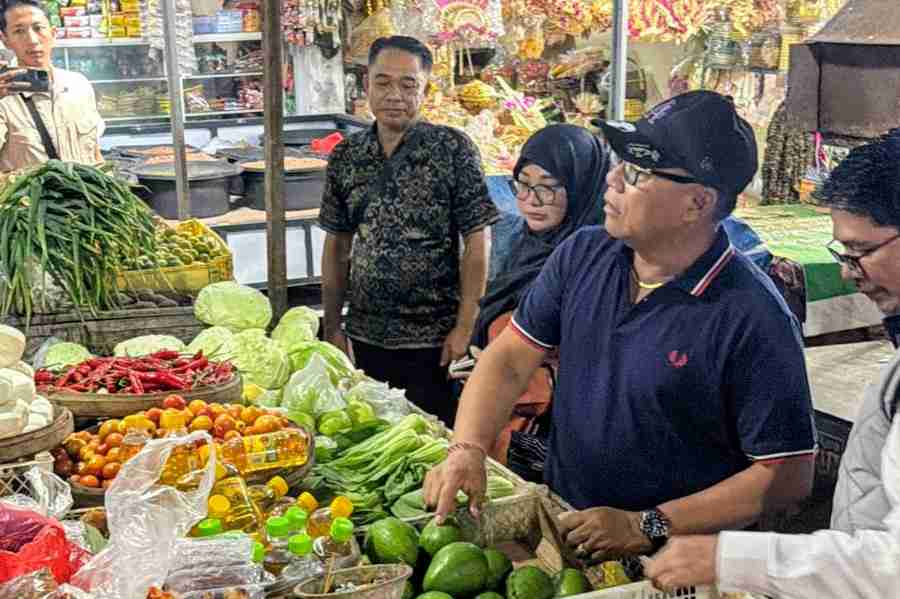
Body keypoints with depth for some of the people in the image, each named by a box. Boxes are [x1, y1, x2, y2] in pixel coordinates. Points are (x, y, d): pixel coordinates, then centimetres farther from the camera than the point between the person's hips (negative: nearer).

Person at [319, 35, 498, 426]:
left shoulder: (453, 149, -8)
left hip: (432, 338, -4)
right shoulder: (346, 156, 4)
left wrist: (465, 327, -12)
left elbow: (476, 244, -9)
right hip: (366, 336, 4)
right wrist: (332, 325, 6)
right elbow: (337, 246, 9)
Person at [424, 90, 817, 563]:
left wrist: (646, 529, -15)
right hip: (562, 526, 5)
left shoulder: (753, 319, -16)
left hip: (673, 564, -5)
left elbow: (789, 475, -14)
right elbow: (510, 359, 6)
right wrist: (467, 450, -10)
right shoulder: (582, 254, 2)